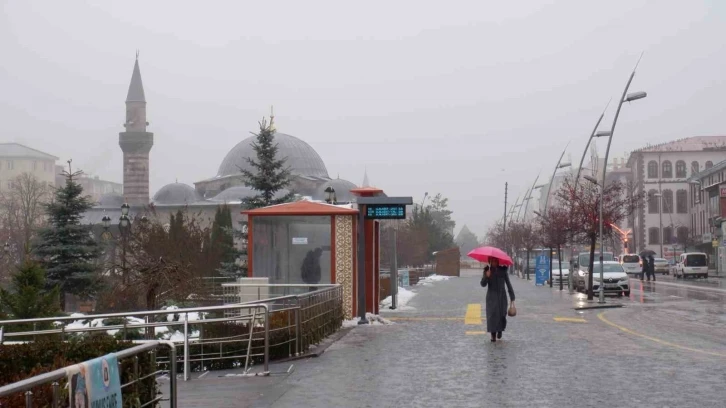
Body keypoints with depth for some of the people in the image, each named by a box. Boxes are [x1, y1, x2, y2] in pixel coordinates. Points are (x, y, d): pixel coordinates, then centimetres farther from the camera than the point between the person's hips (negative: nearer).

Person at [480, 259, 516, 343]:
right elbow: (483, 284, -3)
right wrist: (486, 276, -23)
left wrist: (512, 298, -2)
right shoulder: (487, 271, 4)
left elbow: (508, 284, 3)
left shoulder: (503, 270, 4)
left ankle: (500, 330, 24)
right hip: (491, 297, 0)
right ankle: (493, 335, -5)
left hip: (501, 296, 0)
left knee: (502, 315, -6)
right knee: (492, 315, -10)